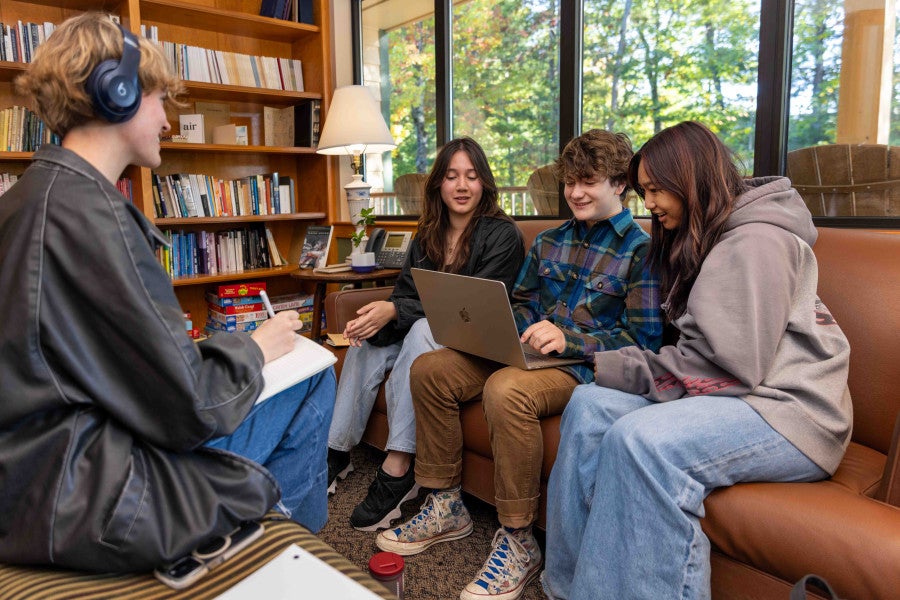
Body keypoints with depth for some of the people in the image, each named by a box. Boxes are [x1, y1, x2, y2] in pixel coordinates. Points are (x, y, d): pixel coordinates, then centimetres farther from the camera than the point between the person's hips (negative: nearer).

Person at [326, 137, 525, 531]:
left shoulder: (502, 235, -10)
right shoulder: (428, 235, 10)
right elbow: (405, 292, 6)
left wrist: (395, 312, -27)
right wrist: (378, 318, -20)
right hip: (423, 332, 6)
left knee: (423, 330, -34)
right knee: (367, 342, -18)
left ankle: (398, 468, -34)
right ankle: (336, 451, -11)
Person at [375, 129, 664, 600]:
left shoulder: (641, 251, -4)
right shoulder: (548, 242, 17)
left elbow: (643, 340, -11)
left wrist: (568, 340, -23)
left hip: (586, 366, -7)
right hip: (527, 353, 8)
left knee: (505, 389, -37)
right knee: (429, 368, -7)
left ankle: (518, 542, -19)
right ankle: (445, 508, 5)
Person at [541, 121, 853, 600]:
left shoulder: (755, 241, -13)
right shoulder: (700, 240, 17)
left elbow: (734, 367, -20)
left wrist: (623, 368, -13)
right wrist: (613, 365, -1)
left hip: (788, 408, -9)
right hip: (736, 394, 9)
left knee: (639, 438, -33)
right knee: (589, 405, -11)